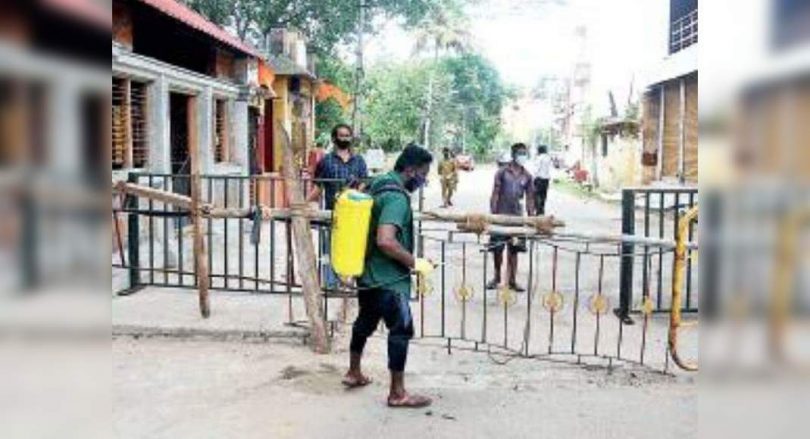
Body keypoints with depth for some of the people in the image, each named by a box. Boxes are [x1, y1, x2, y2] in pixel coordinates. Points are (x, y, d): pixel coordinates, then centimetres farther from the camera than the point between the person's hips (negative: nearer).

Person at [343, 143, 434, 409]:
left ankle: (354, 373, 39)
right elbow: (385, 240, -33)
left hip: (369, 274, 10)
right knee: (401, 330, 0)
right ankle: (397, 393, 8)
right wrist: (414, 262, -22)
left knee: (365, 322, 22)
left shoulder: (378, 186, 8)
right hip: (389, 278, -10)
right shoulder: (397, 197, -22)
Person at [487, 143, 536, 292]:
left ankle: (512, 280, 15)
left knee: (513, 250, 6)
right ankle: (497, 277, 22)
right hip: (501, 215, -2)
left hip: (517, 216, 3)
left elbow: (529, 198, 8)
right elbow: (495, 194, -5)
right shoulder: (502, 172, -4)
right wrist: (492, 214, -10)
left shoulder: (527, 176, 5)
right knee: (497, 249, 3)